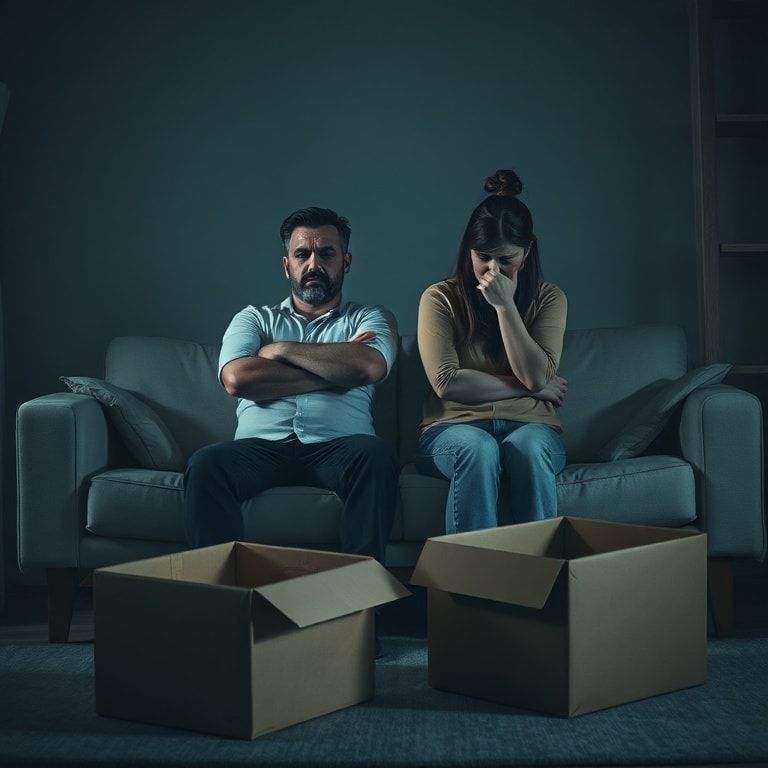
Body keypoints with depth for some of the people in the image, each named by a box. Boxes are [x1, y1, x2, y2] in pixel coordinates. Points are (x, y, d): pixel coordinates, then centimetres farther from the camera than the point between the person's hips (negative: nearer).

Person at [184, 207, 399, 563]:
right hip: (261, 447, 1)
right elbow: (237, 378, -2)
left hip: (336, 448, 0)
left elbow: (368, 367, -6)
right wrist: (335, 369, -1)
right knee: (205, 464, -31)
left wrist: (283, 349, 2)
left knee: (376, 453, -35)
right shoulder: (254, 318, 22)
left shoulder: (371, 318, 20)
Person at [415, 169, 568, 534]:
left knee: (528, 447, -35)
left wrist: (505, 304, -12)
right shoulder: (440, 298, 2)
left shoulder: (548, 298, 7)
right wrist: (530, 387, -4)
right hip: (454, 427, -1)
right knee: (478, 449, -37)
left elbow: (536, 375, -7)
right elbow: (447, 382, -9)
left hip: (528, 425, 1)